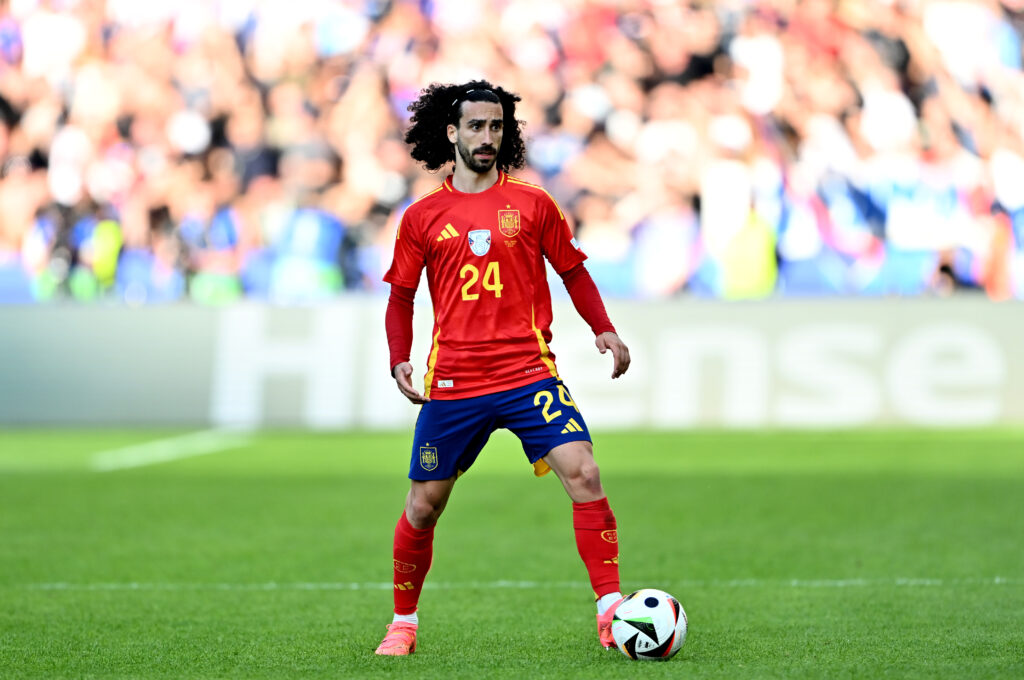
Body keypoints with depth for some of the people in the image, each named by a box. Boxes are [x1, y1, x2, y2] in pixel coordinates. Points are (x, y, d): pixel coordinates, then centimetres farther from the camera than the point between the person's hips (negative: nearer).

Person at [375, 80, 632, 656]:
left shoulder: (533, 204, 6)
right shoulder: (422, 218, 6)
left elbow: (572, 270, 14)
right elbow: (402, 296, 14)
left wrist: (604, 329, -1)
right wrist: (400, 361, -1)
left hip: (529, 374, 0)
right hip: (452, 384, 0)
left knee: (583, 474, -17)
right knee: (424, 505, 5)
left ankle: (611, 610, -13)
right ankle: (403, 622, 26)